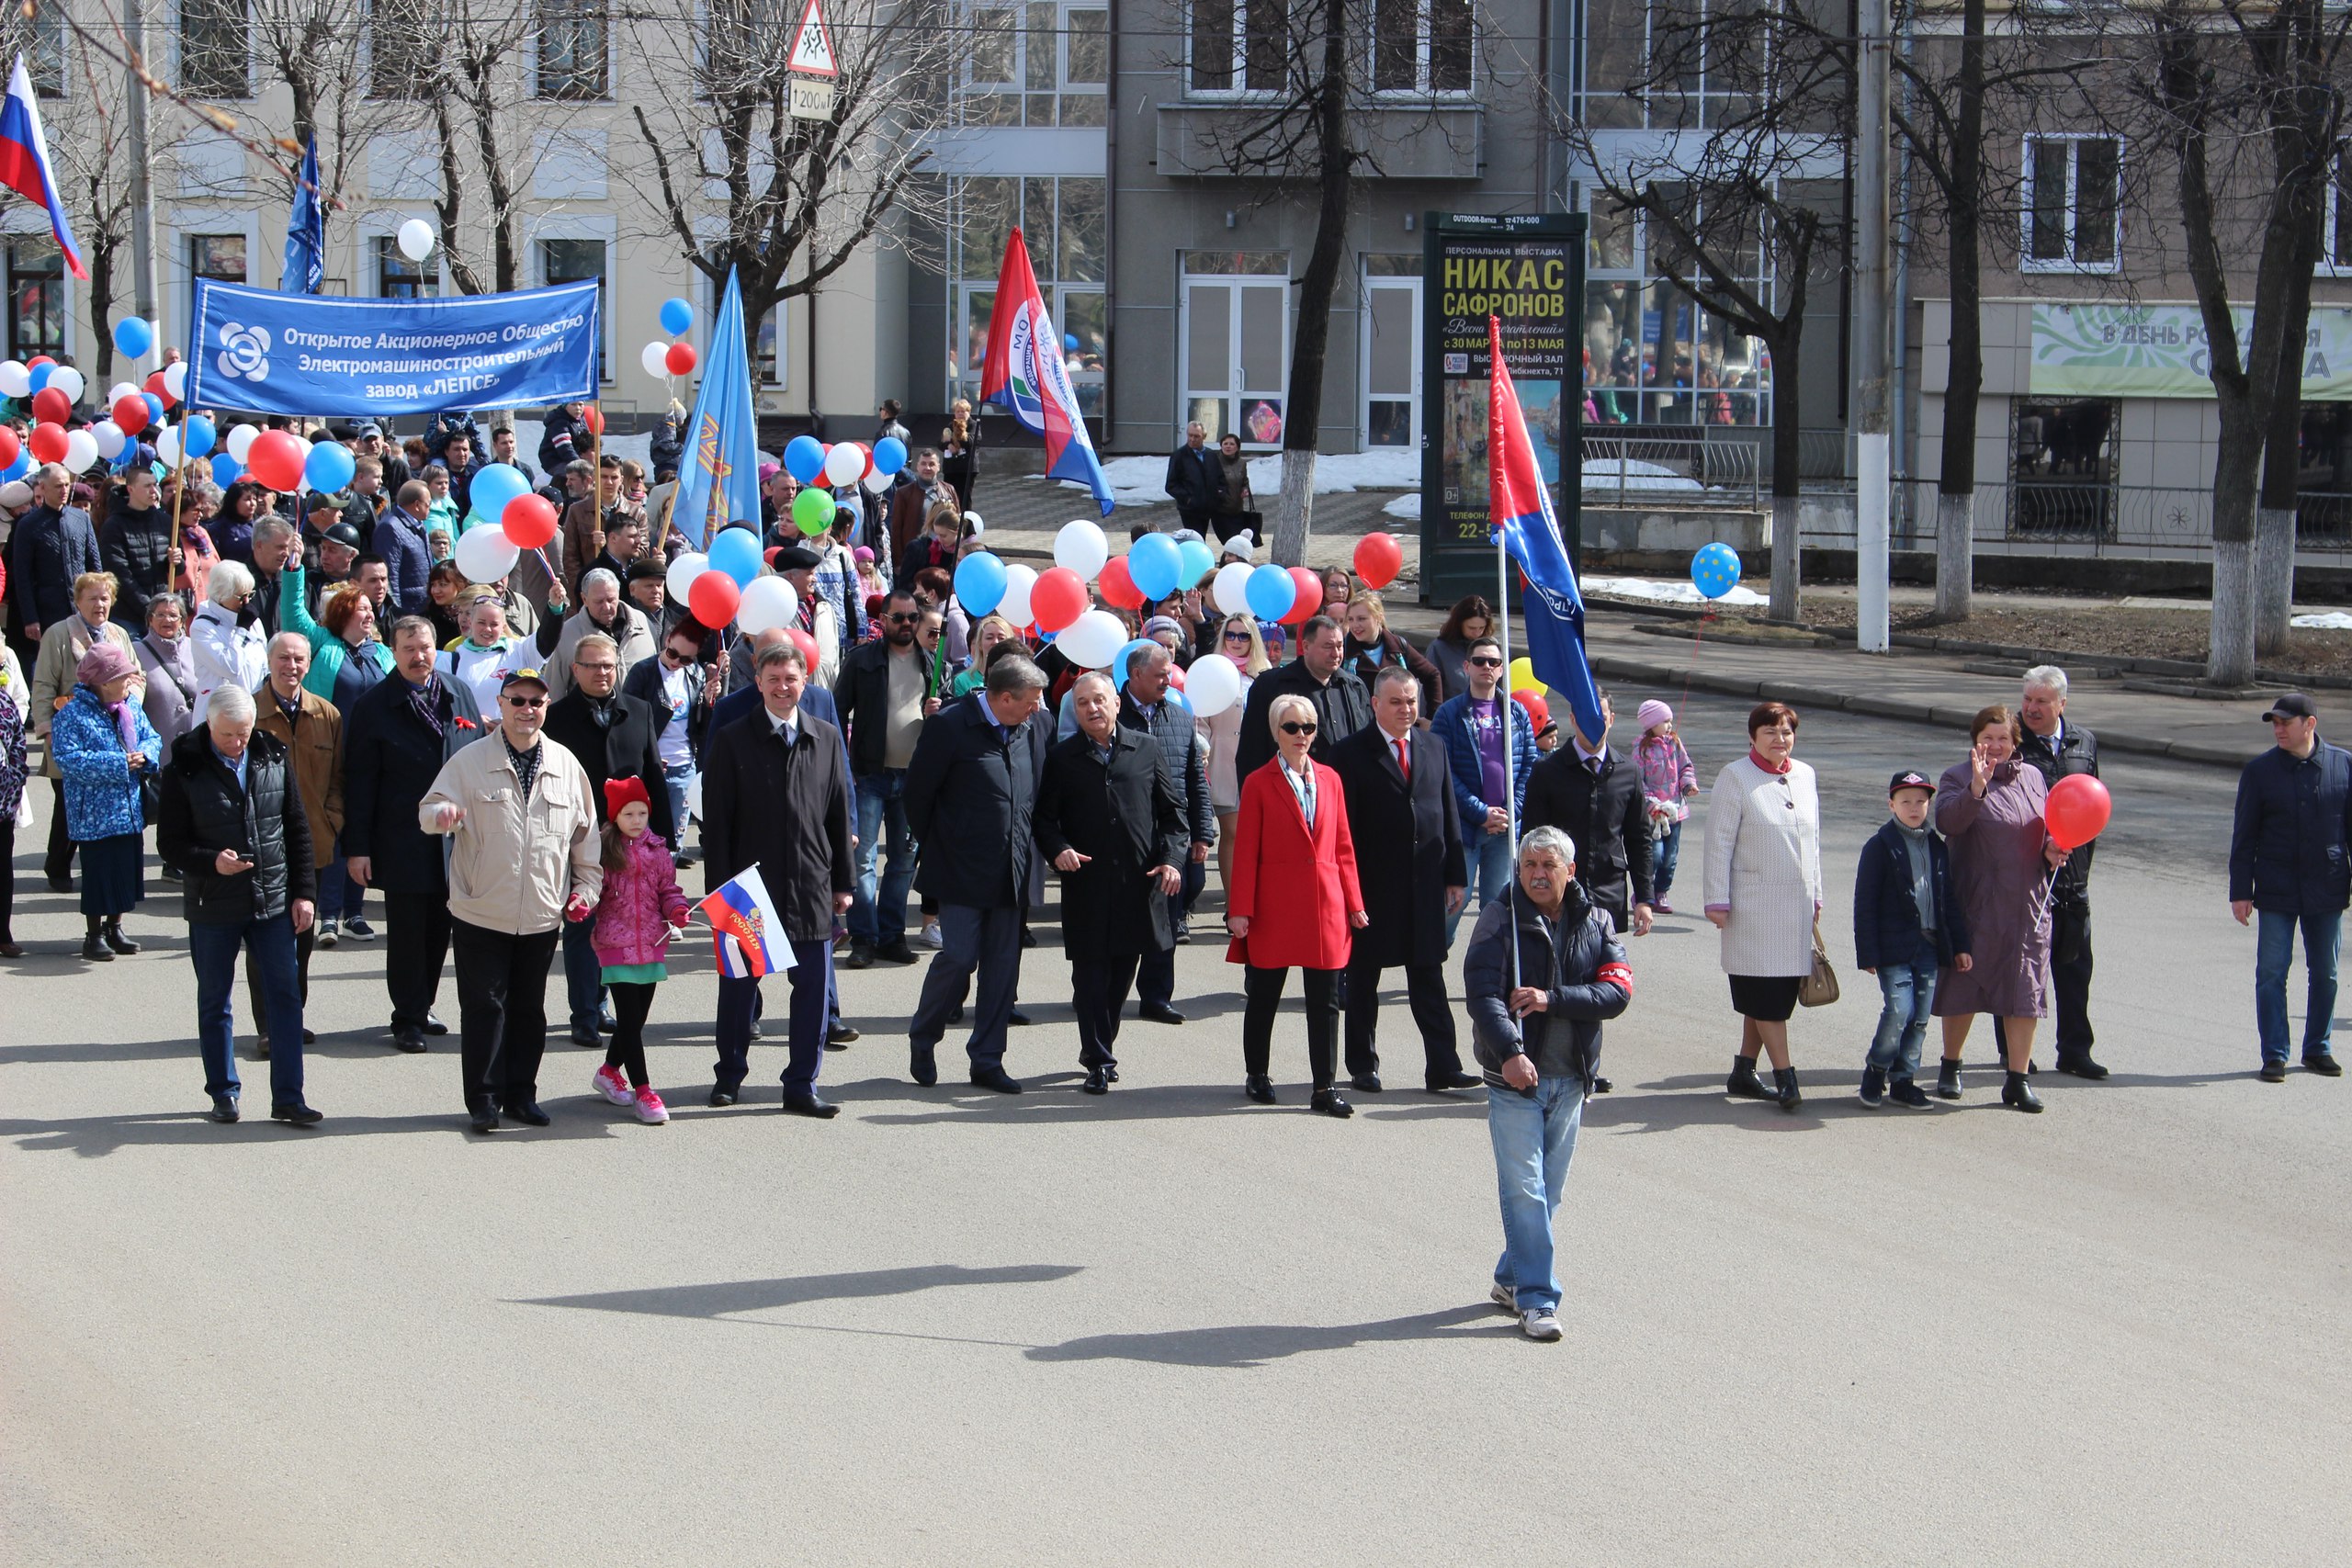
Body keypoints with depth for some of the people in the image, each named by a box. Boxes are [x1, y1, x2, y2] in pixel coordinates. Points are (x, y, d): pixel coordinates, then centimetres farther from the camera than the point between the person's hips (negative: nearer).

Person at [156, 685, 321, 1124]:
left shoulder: (274, 758, 1)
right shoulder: (185, 771, -8)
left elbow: (297, 829, 7)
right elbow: (169, 842, -5)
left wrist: (304, 891, 3)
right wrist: (211, 862, -23)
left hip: (273, 902, 2)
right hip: (212, 907, -2)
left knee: (284, 996, 0)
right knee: (215, 1002, 9)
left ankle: (287, 1096, 5)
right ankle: (223, 1093, 22)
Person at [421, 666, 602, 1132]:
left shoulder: (566, 766, 6)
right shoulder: (469, 762, -2)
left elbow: (586, 833, 13)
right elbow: (429, 811, -7)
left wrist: (586, 888, 9)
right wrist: (442, 814, -30)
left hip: (542, 915, 3)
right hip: (480, 914, -3)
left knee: (529, 1009, 11)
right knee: (484, 1007, 0)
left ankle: (521, 1094, 22)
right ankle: (484, 1100, 8)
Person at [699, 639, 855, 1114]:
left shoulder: (826, 738, 8)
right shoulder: (732, 740, -2)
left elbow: (838, 813, 11)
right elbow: (716, 821, -3)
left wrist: (842, 881, 9)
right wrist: (720, 888, -8)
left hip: (810, 887, 2)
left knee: (812, 987, 3)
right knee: (739, 984, 8)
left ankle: (802, 1085, 12)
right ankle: (729, 1075, 24)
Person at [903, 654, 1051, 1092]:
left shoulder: (1038, 728, 4)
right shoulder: (950, 726, -11)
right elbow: (918, 791, -4)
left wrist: (1032, 845, 13)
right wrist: (933, 845, 3)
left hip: (1012, 873, 5)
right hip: (962, 871, -5)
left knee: (1003, 965, 6)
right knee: (958, 957, -6)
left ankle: (987, 1060, 14)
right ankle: (922, 1039, 17)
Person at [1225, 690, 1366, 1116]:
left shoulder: (1329, 779, 9)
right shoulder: (1259, 784, -1)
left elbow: (1343, 846, 12)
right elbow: (1245, 852, -3)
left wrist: (1353, 902, 7)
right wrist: (1240, 910, -8)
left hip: (1325, 905, 3)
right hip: (1274, 907, -3)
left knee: (1325, 1001, 1)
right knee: (1263, 995, 8)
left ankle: (1325, 1088, 4)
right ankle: (1256, 1076, 24)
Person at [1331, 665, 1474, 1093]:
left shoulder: (1434, 748, 10)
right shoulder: (1352, 752, -5)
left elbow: (1449, 816, 12)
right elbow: (1343, 827, -7)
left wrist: (1455, 876, 8)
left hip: (1425, 885, 4)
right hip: (1372, 884, -3)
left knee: (1429, 978, 4)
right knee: (1362, 978, 7)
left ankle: (1442, 1068, 5)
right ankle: (1362, 1066, 17)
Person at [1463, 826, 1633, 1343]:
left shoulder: (1595, 926, 5)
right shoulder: (1500, 921, -5)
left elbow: (1617, 992, -6)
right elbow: (1483, 993, -17)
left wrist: (1551, 999, -20)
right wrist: (1509, 1052, -33)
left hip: (1571, 1079, 4)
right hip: (1514, 1075, -4)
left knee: (1549, 1189, 12)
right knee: (1524, 1190, -7)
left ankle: (1512, 1278, 28)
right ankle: (1536, 1300, -5)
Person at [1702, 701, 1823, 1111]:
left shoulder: (1804, 776, 11)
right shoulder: (1735, 777, -5)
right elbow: (1719, 841, -6)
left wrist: (1815, 895, 17)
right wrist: (1718, 899, -10)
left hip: (1795, 905, 6)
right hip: (1754, 905, -6)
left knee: (1778, 993, 8)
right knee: (1765, 992, -8)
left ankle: (1744, 1071, 18)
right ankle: (1785, 1077, -9)